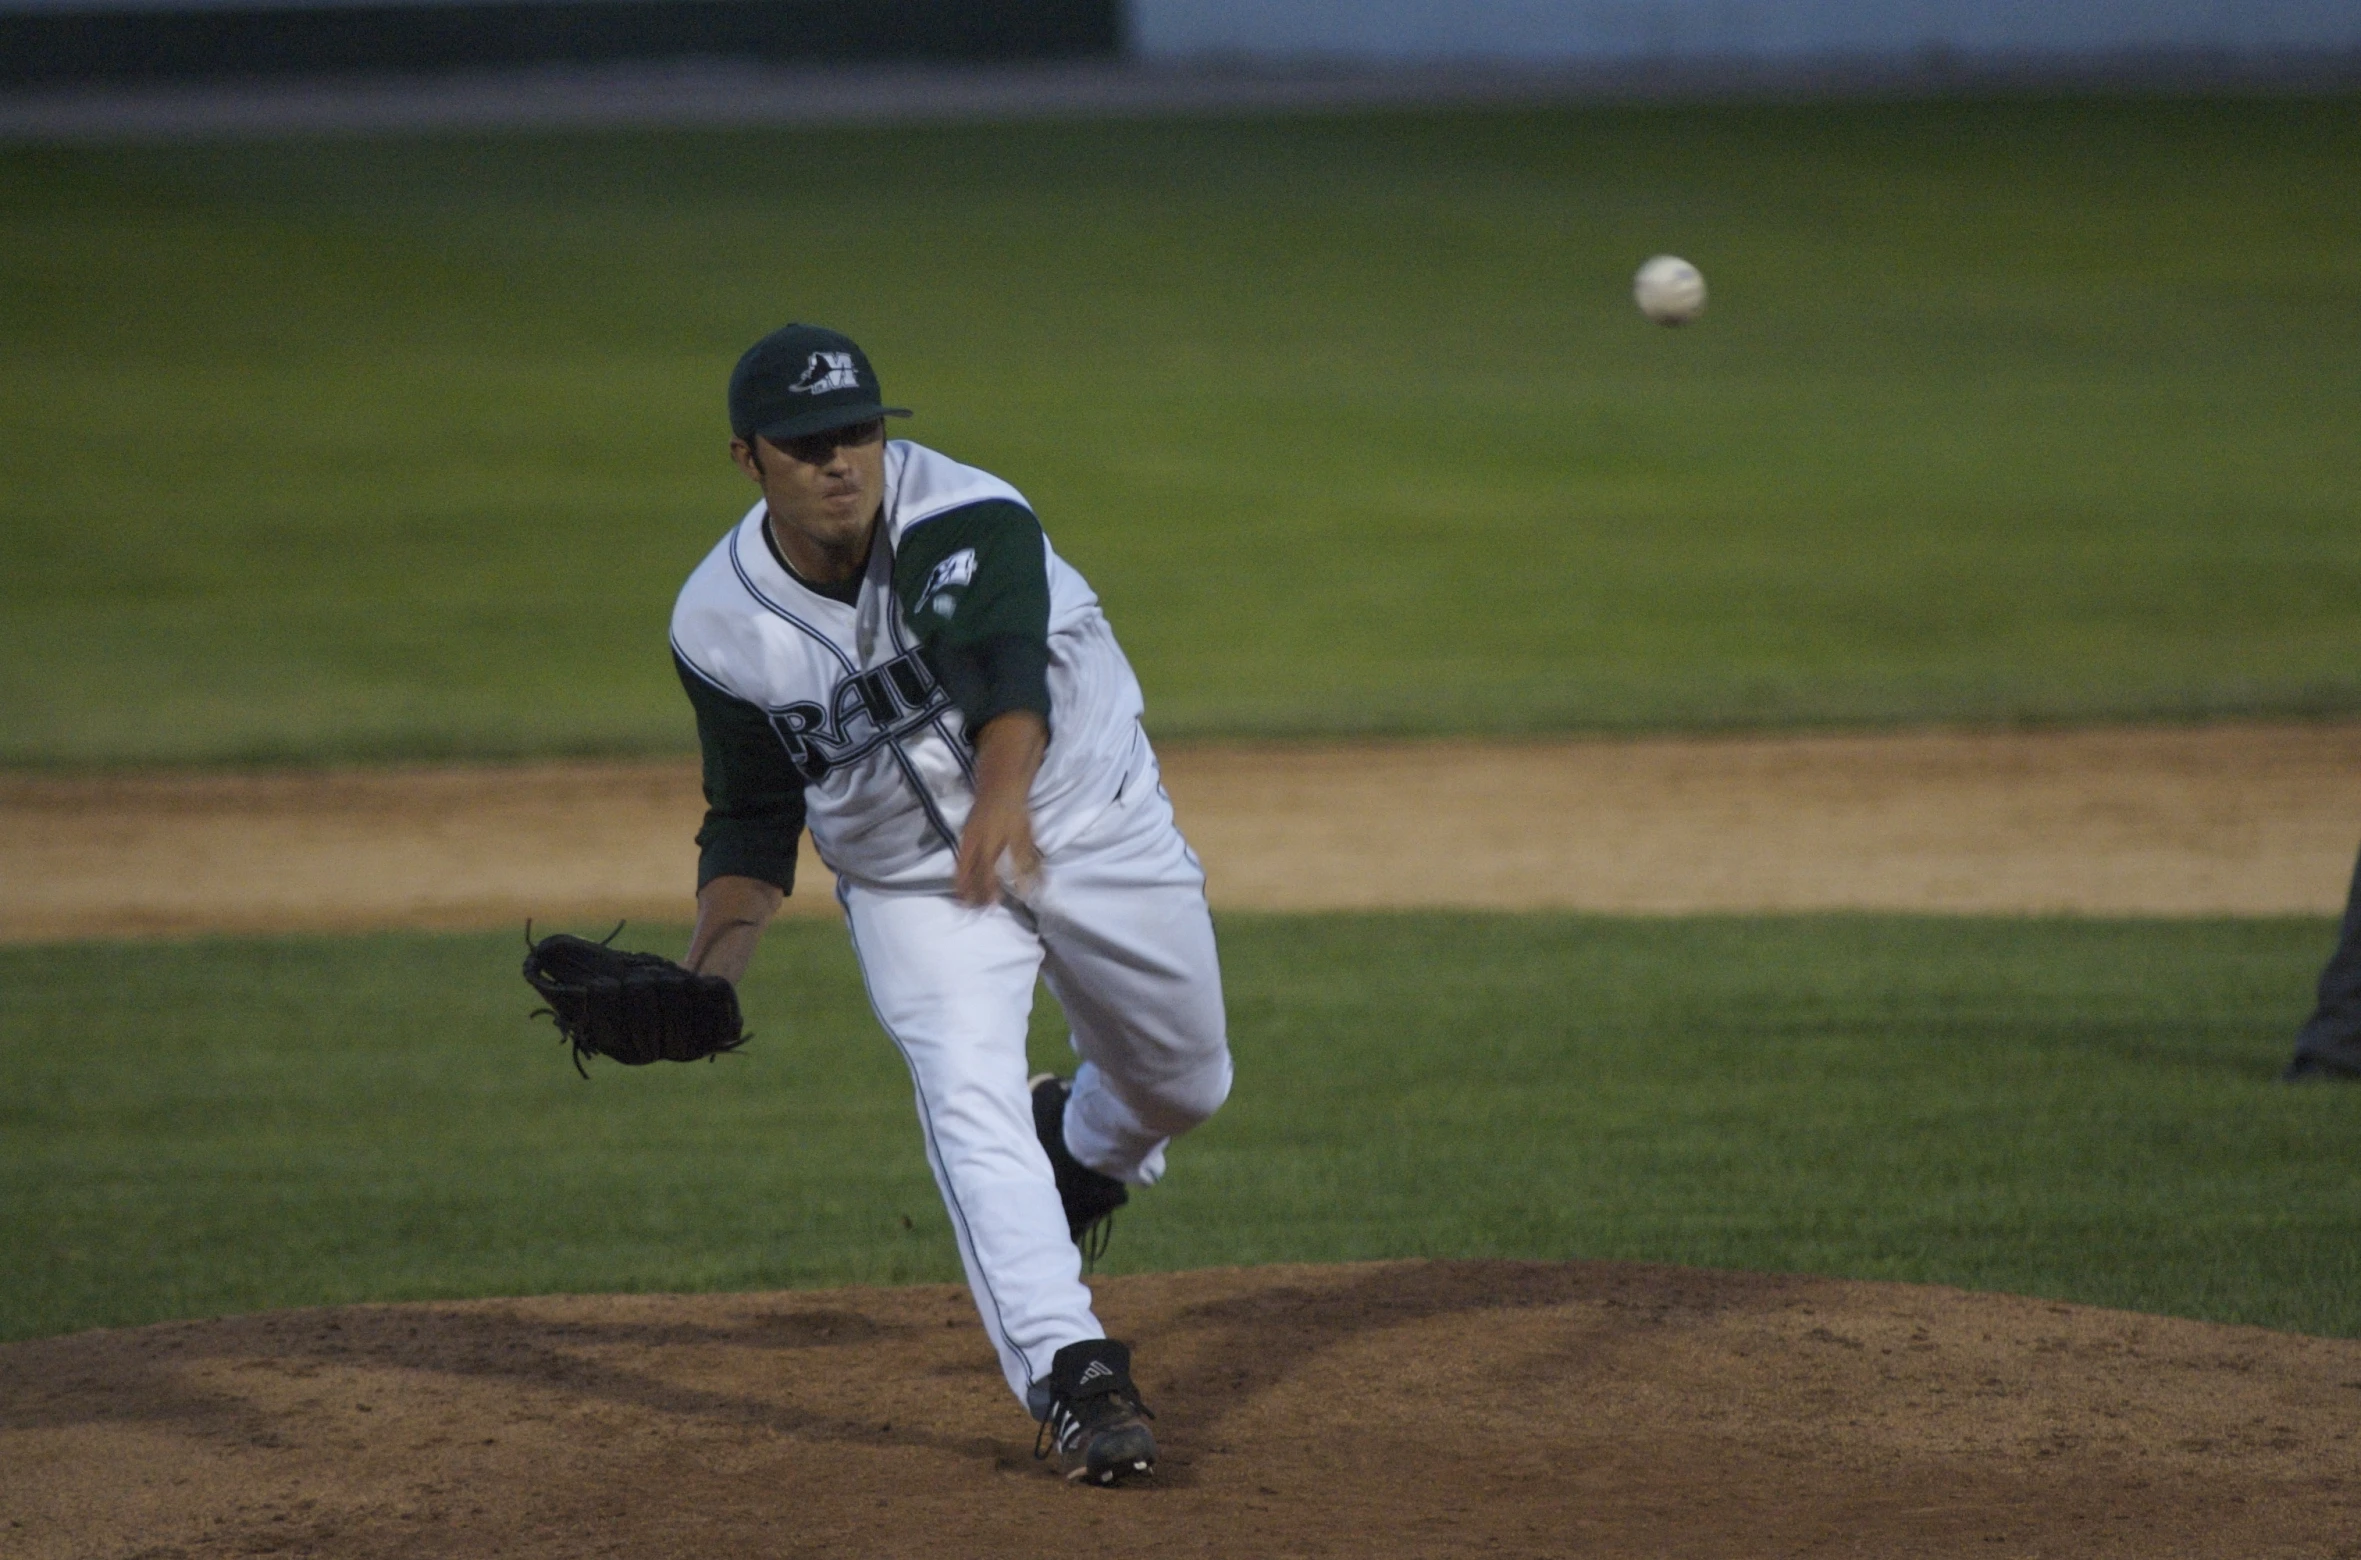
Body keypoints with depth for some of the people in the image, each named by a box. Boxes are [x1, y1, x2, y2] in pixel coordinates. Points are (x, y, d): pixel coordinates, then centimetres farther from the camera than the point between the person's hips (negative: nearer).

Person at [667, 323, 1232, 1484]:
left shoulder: (966, 521, -28)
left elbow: (1004, 670, -47)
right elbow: (753, 819, -2)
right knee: (968, 1096, -23)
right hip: (912, 886, 1)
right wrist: (708, 973, -17)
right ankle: (1071, 1374, -25)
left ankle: (1080, 1145, 50)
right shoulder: (721, 624, -15)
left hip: (1097, 831, -1)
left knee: (1185, 1086, 15)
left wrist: (1002, 795, -68)